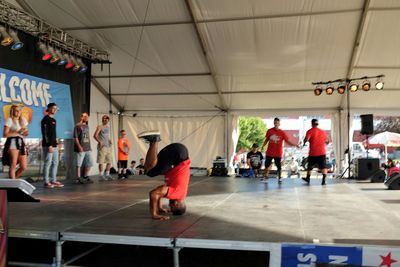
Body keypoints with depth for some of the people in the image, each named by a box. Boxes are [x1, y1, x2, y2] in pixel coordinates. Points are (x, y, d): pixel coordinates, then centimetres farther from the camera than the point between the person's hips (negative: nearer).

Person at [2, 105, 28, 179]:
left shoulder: (23, 120, 18)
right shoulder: (9, 120, -1)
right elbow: (5, 134, -10)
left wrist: (25, 133, 2)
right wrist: (17, 132, -15)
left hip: (21, 143, 7)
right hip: (13, 143, -7)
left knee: (24, 167, 3)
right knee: (13, 166, -8)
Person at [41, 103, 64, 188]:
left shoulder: (54, 120, 18)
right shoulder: (45, 119, -7)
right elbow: (45, 133, -14)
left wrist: (56, 144, 15)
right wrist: (49, 145, -19)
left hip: (54, 145, 9)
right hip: (48, 145, -9)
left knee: (55, 163, 9)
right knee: (47, 163, -6)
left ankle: (53, 181, 15)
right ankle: (46, 182, -2)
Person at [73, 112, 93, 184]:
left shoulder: (87, 126, 16)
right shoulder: (78, 126, -7)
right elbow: (75, 137, -13)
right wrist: (79, 146, -20)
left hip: (87, 148, 8)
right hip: (80, 149, -8)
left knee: (89, 163, 10)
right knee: (78, 164, 0)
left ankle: (85, 177, 23)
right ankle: (78, 178, 8)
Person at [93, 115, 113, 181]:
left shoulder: (108, 127, 17)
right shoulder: (100, 127, -4)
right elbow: (95, 136, -13)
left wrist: (110, 140, 9)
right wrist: (99, 142, -23)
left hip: (108, 146, 7)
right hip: (102, 146, -7)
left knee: (109, 161, 6)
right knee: (101, 161, -3)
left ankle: (107, 174, 14)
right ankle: (101, 175, 3)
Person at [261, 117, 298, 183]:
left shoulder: (282, 133, -7)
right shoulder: (269, 131, -1)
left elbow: (288, 141, -6)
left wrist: (295, 145, -17)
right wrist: (263, 146, 9)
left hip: (278, 153, -2)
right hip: (269, 152, 2)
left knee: (279, 166, 2)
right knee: (267, 165, 7)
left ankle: (279, 179, 15)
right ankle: (265, 178, 19)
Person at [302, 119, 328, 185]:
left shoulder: (310, 131, -4)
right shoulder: (323, 131, 9)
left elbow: (306, 139, -20)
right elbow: (326, 141, 17)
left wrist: (304, 143, 0)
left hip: (313, 153, -2)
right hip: (322, 152, 2)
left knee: (310, 166, 16)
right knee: (323, 167, 0)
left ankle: (308, 178, 31)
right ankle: (324, 180, -14)